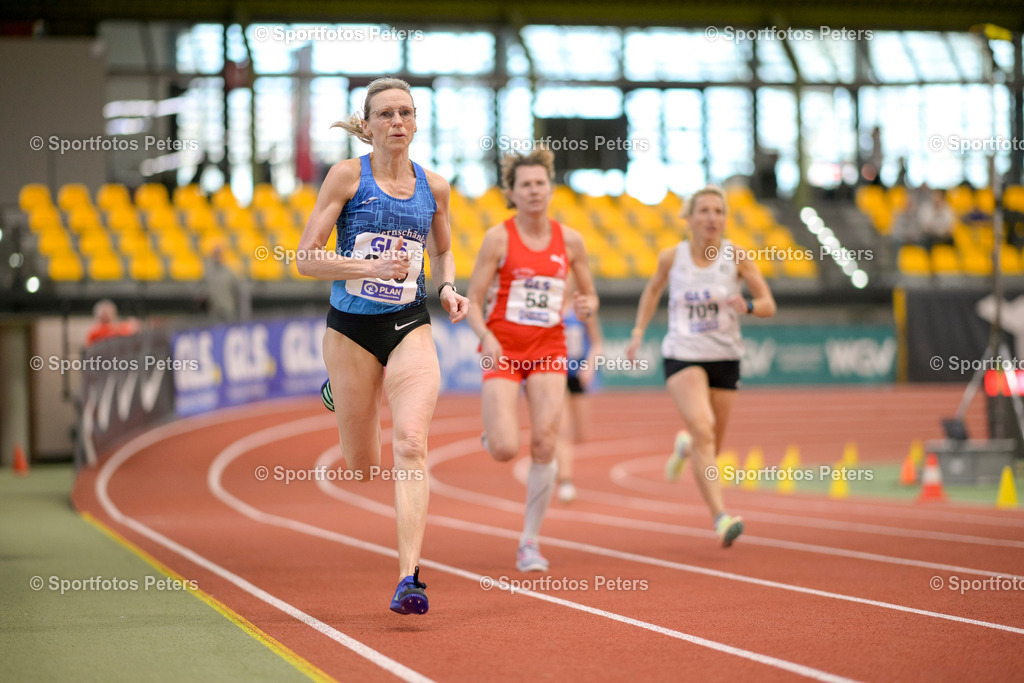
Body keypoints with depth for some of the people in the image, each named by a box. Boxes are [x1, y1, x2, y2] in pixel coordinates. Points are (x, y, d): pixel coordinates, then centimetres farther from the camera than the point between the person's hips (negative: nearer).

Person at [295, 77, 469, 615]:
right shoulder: (346, 176, -3)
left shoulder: (433, 187, 6)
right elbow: (306, 258, -6)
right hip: (350, 328, -1)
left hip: (409, 327, 1)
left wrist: (447, 288, 3)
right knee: (363, 469, 10)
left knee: (410, 442, -22)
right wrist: (369, 267, -20)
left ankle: (408, 578, -25)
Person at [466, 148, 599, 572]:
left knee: (545, 444, -13)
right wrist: (486, 337, -21)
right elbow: (472, 301, -3)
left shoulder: (569, 241, 5)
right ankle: (494, 433, 26)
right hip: (504, 349, -2)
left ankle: (530, 544, -1)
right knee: (505, 451, -15)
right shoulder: (499, 238, -3)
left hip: (548, 349, 2)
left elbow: (589, 294, 16)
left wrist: (587, 306, -8)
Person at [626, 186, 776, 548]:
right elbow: (653, 289, 18)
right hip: (682, 355, -2)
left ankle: (685, 445, 49)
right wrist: (638, 332, 11)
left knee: (709, 448, 11)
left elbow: (769, 306, -3)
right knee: (702, 430, -23)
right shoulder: (672, 257, -3)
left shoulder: (736, 257, -5)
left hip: (725, 358, 2)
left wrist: (747, 306, -24)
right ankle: (721, 517, -29)